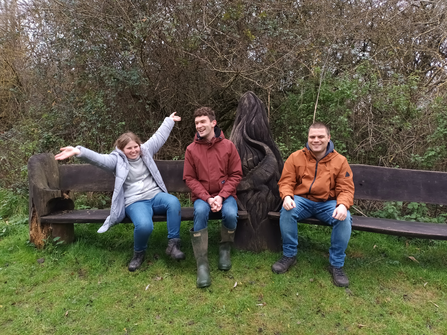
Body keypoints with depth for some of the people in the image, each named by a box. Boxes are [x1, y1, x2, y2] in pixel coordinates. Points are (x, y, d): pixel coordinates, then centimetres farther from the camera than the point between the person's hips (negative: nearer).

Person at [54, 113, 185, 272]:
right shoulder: (117, 160, 3)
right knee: (144, 225, -35)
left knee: (173, 202, -33)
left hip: (155, 195, 4)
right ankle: (139, 253, 0)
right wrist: (78, 151, -33)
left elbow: (159, 136, 24)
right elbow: (99, 158, -15)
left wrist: (169, 120, 33)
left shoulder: (145, 151, 14)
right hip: (135, 202, -3)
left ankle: (173, 244, -20)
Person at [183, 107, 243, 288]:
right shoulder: (191, 149, 0)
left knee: (230, 213, -30)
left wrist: (221, 196, -13)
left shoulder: (228, 146, 0)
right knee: (200, 211, -32)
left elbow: (236, 175, 0)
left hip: (225, 193, 0)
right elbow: (190, 178, -1)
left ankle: (225, 249, 3)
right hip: (202, 195, 0)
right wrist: (207, 198, -14)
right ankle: (202, 263, -21)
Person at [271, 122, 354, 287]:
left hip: (327, 203, 0)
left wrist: (343, 205, -24)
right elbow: (286, 182, 0)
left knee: (344, 218, -29)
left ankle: (336, 264, -8)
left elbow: (346, 189, -2)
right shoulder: (296, 157, 1)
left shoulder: (340, 161, 1)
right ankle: (289, 255, -9)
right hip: (302, 200, 0)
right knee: (286, 211, -31)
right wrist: (287, 196, -23)